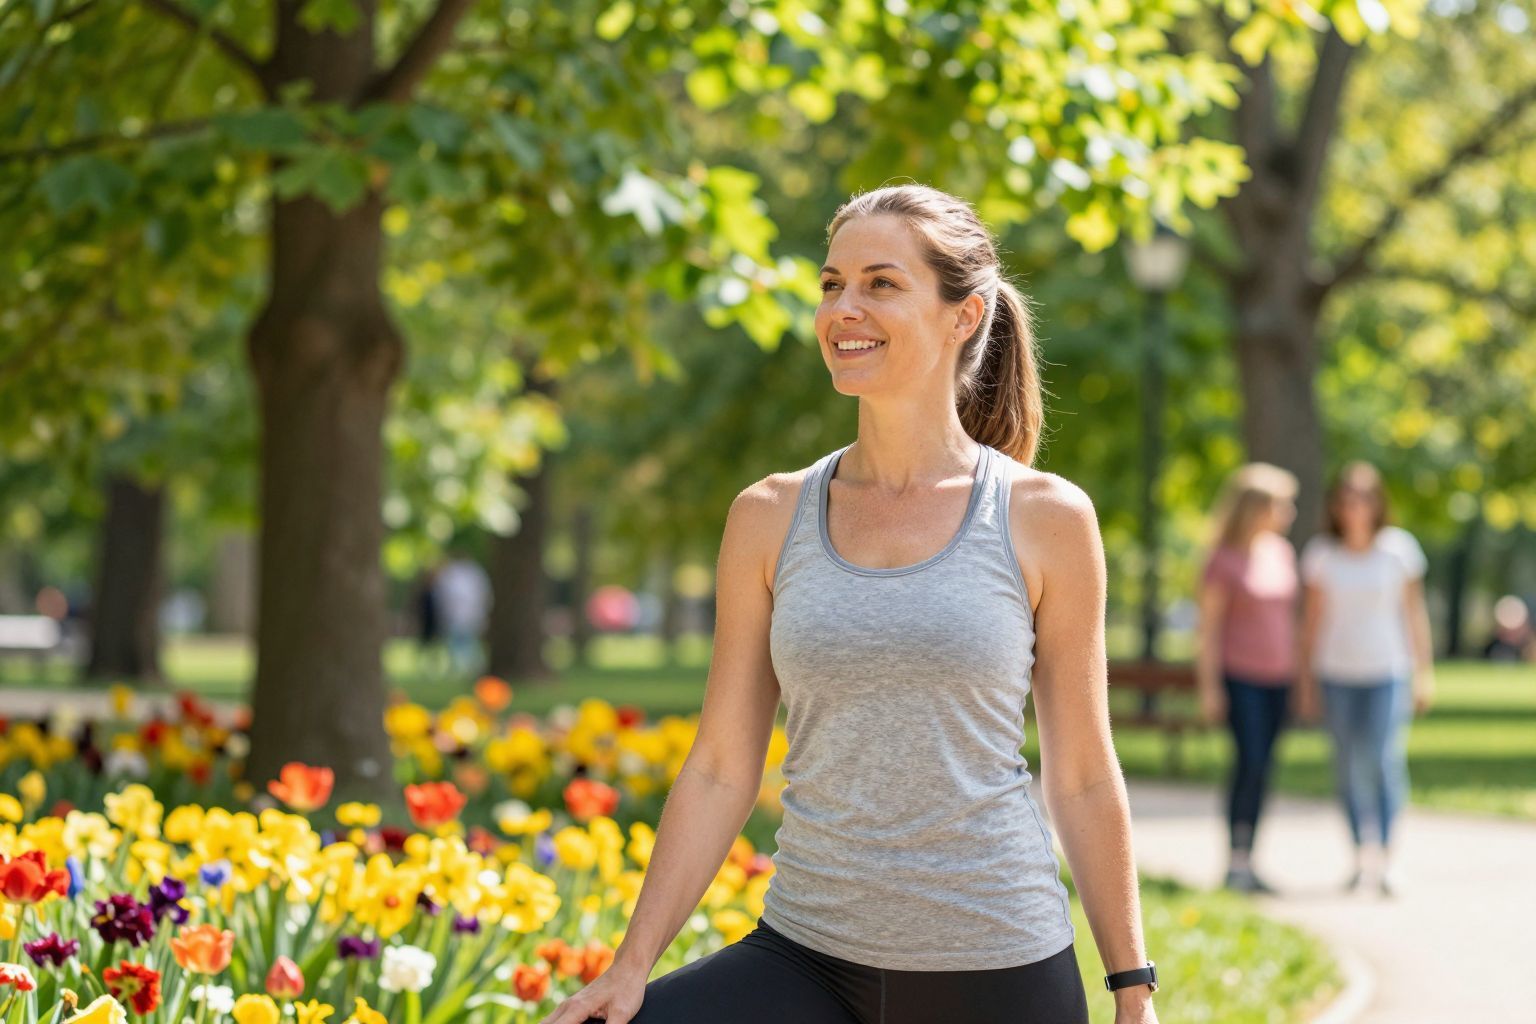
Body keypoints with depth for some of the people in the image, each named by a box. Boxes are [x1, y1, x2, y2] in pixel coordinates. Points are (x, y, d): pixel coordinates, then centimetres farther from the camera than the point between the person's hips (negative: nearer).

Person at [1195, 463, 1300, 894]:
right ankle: (1236, 861, -10)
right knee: (1250, 761, -15)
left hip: (1277, 676, 6)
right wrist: (1209, 686, -11)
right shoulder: (1222, 560, -7)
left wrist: (1297, 669, 16)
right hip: (1238, 675, -6)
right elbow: (1209, 624, -7)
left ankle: (1245, 862, 10)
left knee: (1261, 769, 5)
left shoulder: (1281, 551, 11)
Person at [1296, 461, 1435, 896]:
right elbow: (1311, 620, 6)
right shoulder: (1320, 554, 1)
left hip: (1388, 671, -2)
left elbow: (1415, 612, 5)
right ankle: (1362, 854, 13)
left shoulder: (1399, 548, -1)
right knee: (1349, 766, 3)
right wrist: (1306, 683, 5)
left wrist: (1424, 672, 4)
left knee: (1385, 758, -15)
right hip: (1337, 674, 2)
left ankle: (1385, 855, -12)